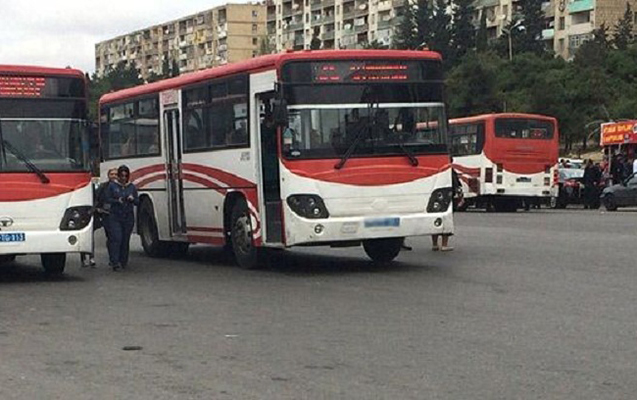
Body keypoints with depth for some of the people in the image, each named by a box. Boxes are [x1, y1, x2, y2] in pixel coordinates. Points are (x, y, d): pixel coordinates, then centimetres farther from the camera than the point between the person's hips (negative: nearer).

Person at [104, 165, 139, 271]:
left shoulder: (132, 187, 9)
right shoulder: (112, 186, 3)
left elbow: (137, 202, 11)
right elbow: (107, 199, 1)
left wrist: (133, 199, -11)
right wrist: (117, 201, -15)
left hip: (128, 217, 3)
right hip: (115, 216, -2)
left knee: (125, 239, 3)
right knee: (116, 238, -13)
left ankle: (123, 261, 13)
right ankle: (115, 262, -17)